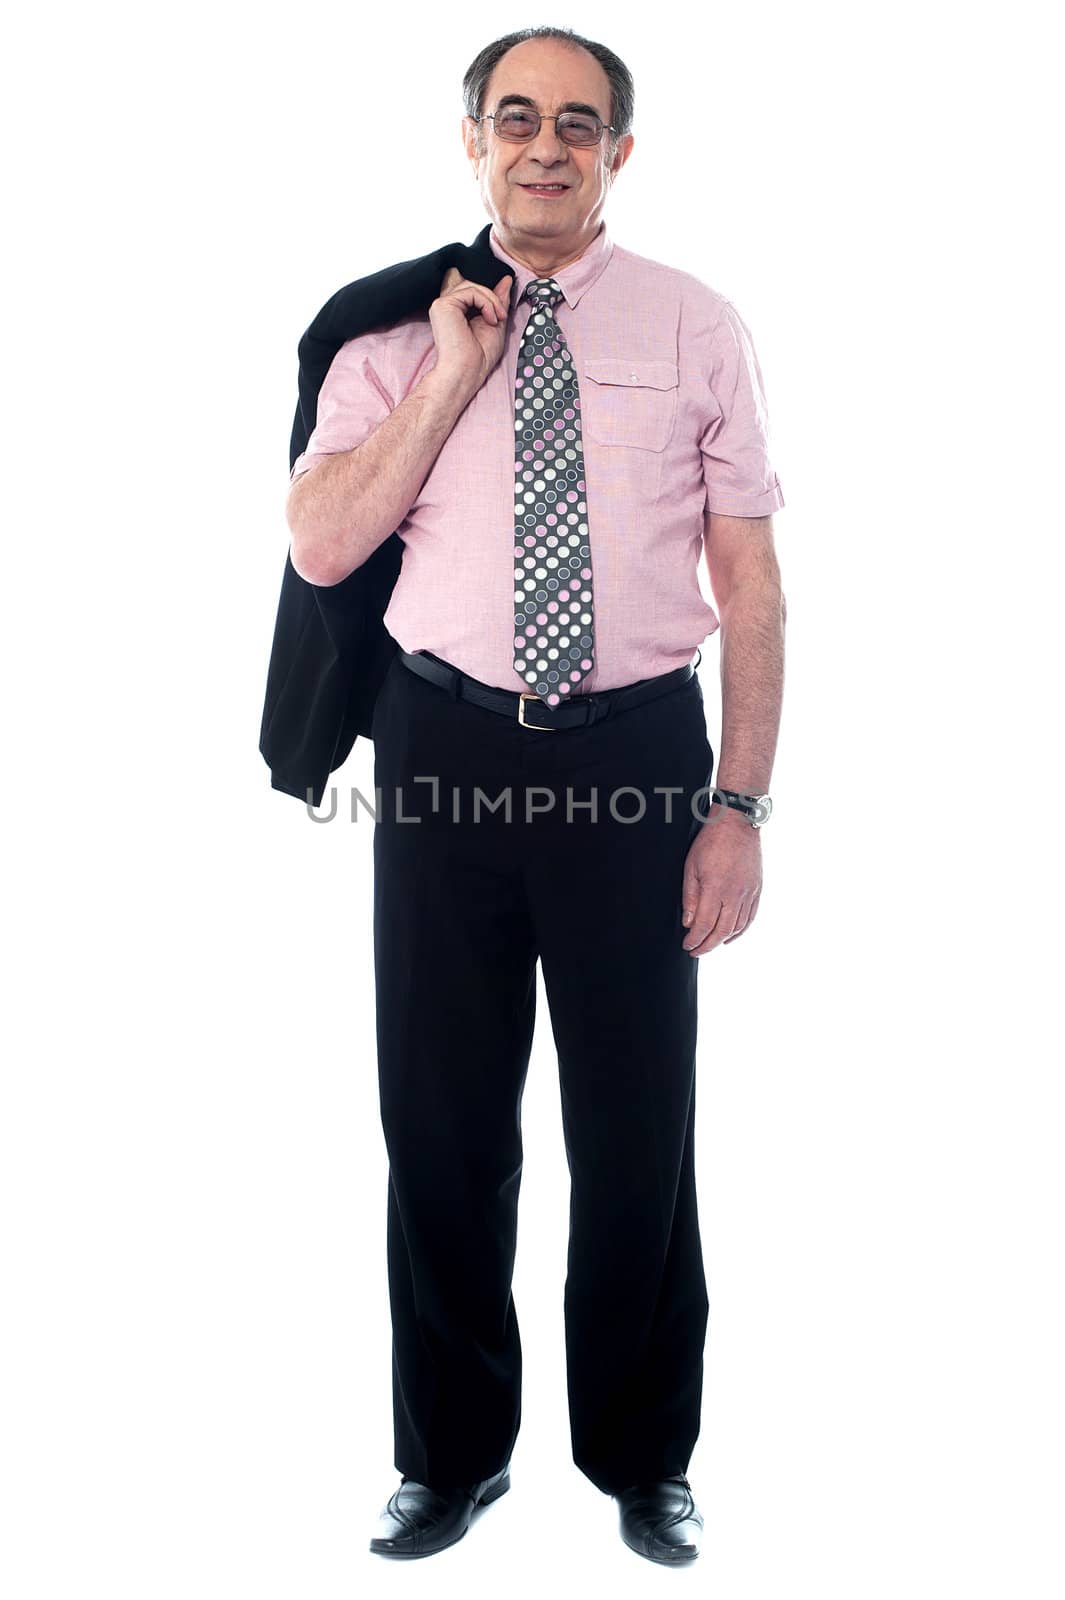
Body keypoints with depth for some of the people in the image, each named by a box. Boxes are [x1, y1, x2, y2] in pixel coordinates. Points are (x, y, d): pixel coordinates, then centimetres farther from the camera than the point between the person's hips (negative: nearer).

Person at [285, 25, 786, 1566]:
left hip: (634, 748, -1)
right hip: (446, 748, 1)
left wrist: (740, 805, -6)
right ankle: (454, 1453, 34)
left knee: (638, 1131, 9)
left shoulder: (696, 326, 2)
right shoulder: (398, 333, 6)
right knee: (441, 1121, 11)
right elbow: (321, 545, -5)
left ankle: (644, 1461, 33)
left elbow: (751, 584, 0)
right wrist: (453, 376, -10)